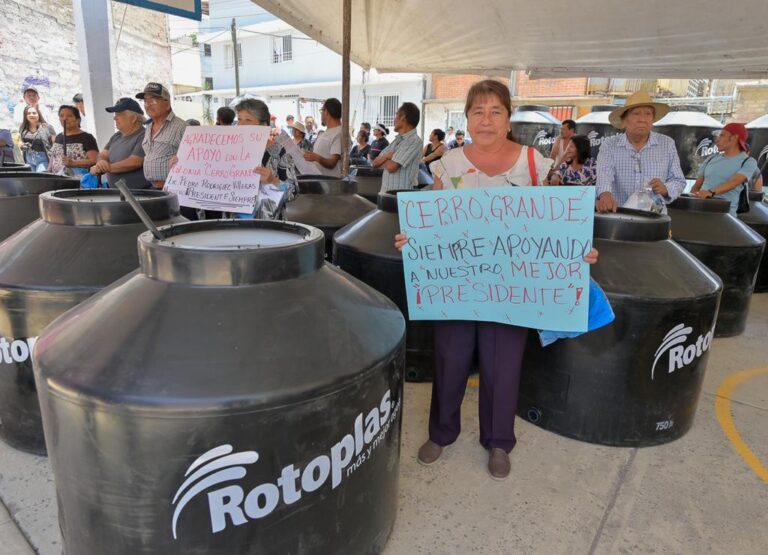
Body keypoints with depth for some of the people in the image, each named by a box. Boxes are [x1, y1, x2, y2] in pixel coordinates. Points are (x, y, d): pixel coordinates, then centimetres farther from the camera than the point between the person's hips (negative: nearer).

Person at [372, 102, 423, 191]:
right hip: (385, 192, 7)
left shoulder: (414, 141, -11)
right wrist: (386, 156, -8)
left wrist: (382, 159, 5)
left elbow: (391, 167, -17)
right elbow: (375, 163, 12)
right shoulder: (397, 139, 14)